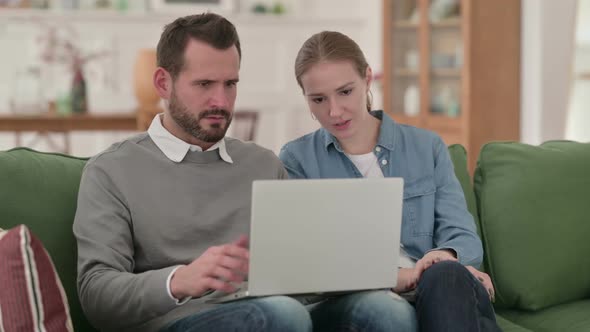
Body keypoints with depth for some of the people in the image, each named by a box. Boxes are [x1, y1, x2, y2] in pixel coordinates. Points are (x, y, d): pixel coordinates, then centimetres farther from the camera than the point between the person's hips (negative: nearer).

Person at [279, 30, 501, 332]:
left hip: (431, 292, 3)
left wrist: (447, 257, -18)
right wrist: (394, 276, -18)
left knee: (446, 276, -36)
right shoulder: (297, 160, 11)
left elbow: (462, 235, 9)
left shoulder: (427, 148, 16)